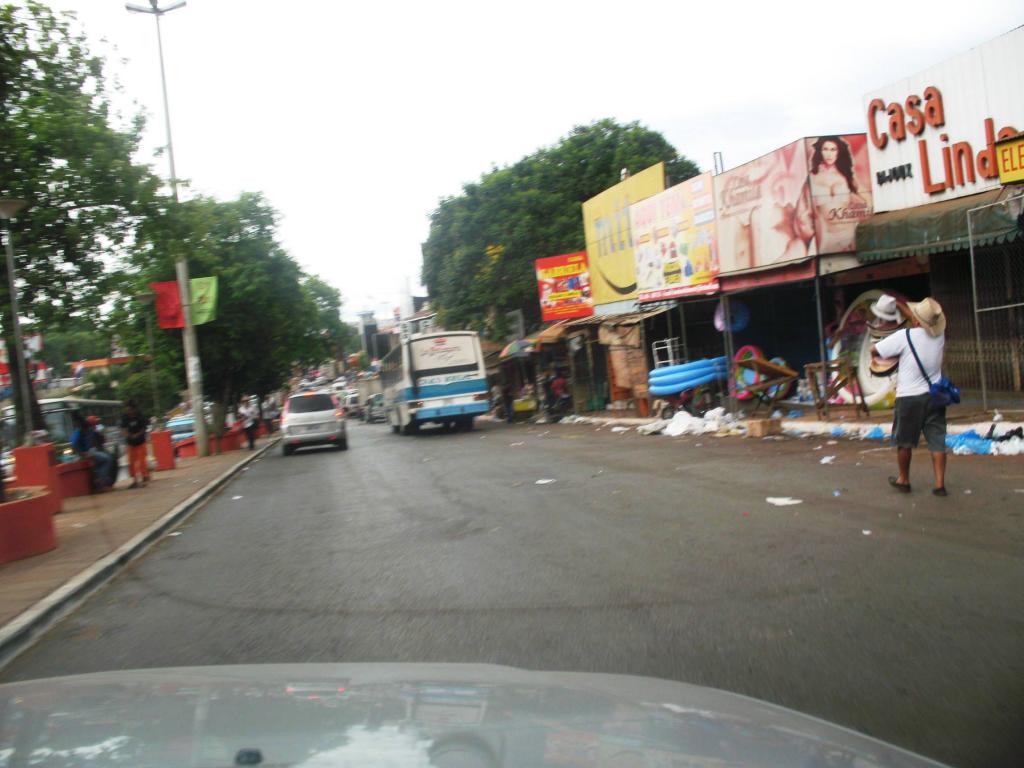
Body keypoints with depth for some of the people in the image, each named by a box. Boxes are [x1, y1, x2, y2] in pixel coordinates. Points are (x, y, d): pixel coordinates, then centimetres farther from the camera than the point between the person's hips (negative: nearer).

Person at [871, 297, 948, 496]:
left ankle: (903, 480, 24)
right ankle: (940, 483, 0)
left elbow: (874, 351, -11)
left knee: (904, 441, 12)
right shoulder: (940, 336, 0)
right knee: (937, 441, 5)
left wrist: (895, 353, 10)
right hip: (934, 395, 4)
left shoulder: (905, 336, -15)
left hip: (909, 397, -4)